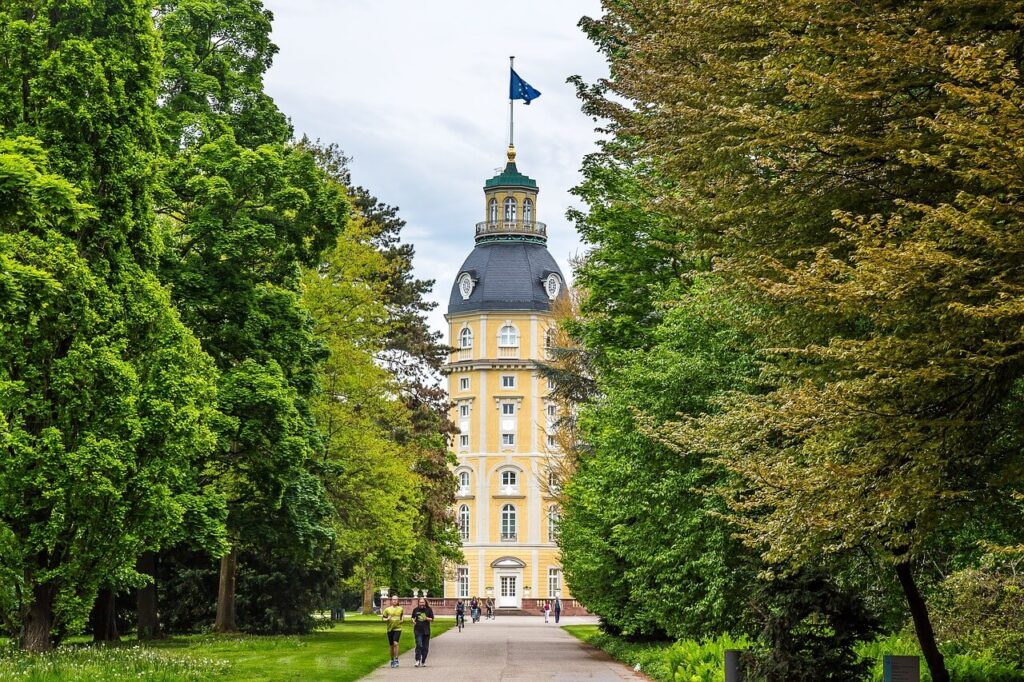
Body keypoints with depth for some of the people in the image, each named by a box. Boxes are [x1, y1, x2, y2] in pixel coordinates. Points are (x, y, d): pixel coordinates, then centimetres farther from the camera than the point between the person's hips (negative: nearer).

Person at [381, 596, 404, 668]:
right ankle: (392, 660, 25)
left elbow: (402, 615, 19)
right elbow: (383, 618, 8)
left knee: (395, 643, -20)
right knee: (391, 646, 9)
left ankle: (396, 660, -17)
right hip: (390, 629, 2)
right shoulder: (387, 609, 2)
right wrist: (387, 619, -13)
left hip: (398, 628, -2)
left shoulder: (400, 609, 3)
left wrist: (402, 619, -3)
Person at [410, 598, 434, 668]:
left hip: (426, 631, 1)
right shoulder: (415, 610, 5)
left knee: (425, 647, 5)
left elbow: (432, 619, 4)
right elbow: (413, 617, 19)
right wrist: (413, 621, -3)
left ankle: (423, 661, 16)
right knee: (419, 645, -15)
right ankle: (418, 660, -14)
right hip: (418, 630, -1)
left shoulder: (429, 610, 2)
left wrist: (427, 618, -16)